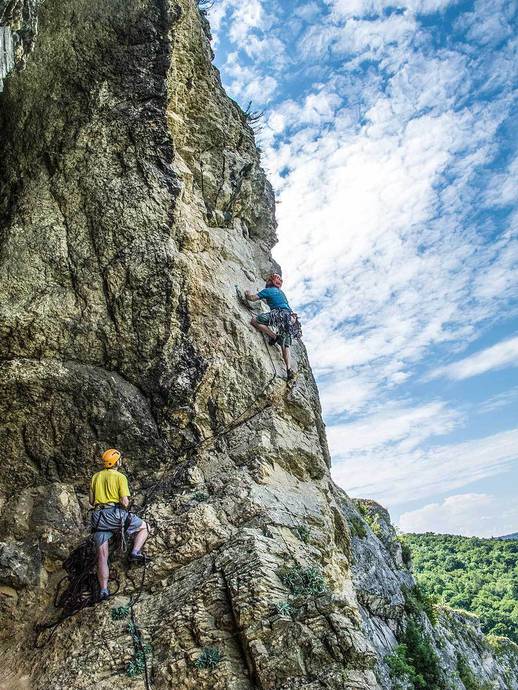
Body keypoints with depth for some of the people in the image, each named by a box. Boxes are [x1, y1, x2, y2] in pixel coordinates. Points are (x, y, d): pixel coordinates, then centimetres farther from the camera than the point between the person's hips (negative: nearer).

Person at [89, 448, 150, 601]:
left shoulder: (96, 476, 13)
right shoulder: (120, 477, -3)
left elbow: (91, 501, 15)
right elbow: (125, 502, -9)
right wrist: (126, 503, 13)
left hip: (98, 516, 5)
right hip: (116, 514, -5)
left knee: (102, 556, 8)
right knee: (144, 527, 15)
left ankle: (103, 590, 3)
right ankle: (135, 553, -3)